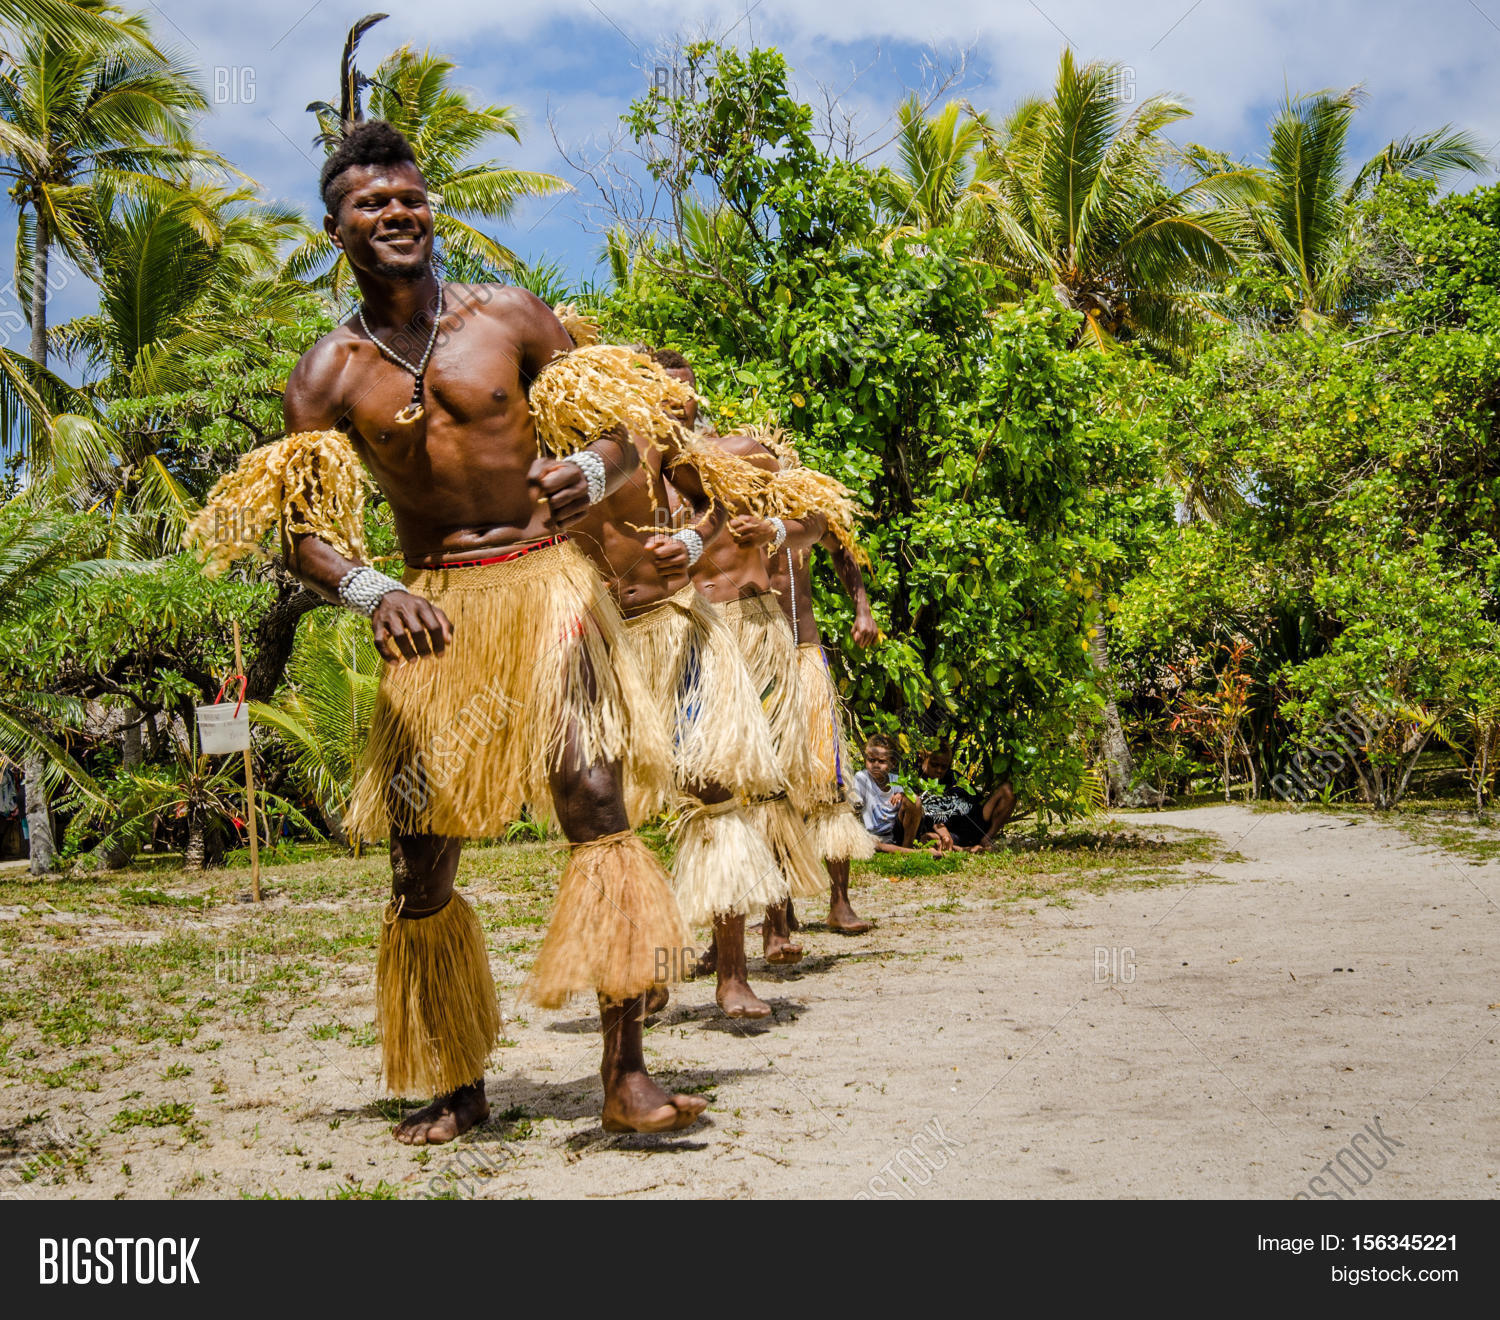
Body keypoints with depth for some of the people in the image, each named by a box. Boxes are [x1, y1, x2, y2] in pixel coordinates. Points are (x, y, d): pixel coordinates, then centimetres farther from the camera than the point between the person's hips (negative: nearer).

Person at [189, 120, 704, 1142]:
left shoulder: (508, 317, 2)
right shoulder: (329, 375, 4)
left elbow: (627, 429, 5)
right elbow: (302, 528, 2)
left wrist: (590, 472, -19)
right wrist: (375, 593, -19)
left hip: (543, 580, -2)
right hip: (429, 612, 2)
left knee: (593, 793, -22)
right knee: (421, 857, 4)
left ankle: (626, 1073, -19)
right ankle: (459, 1086, 21)